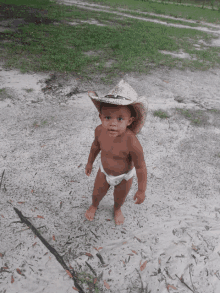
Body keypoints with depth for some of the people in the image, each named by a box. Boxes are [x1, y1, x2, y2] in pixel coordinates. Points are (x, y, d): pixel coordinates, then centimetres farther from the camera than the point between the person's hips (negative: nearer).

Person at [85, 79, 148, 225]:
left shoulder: (132, 143, -42)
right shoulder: (100, 131, -27)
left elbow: (141, 167, -27)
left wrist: (141, 190, -15)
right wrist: (90, 162, 11)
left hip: (124, 176, -3)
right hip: (105, 171, 3)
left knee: (120, 199, 25)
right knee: (97, 194, 25)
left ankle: (117, 209, 62)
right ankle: (94, 206, 62)